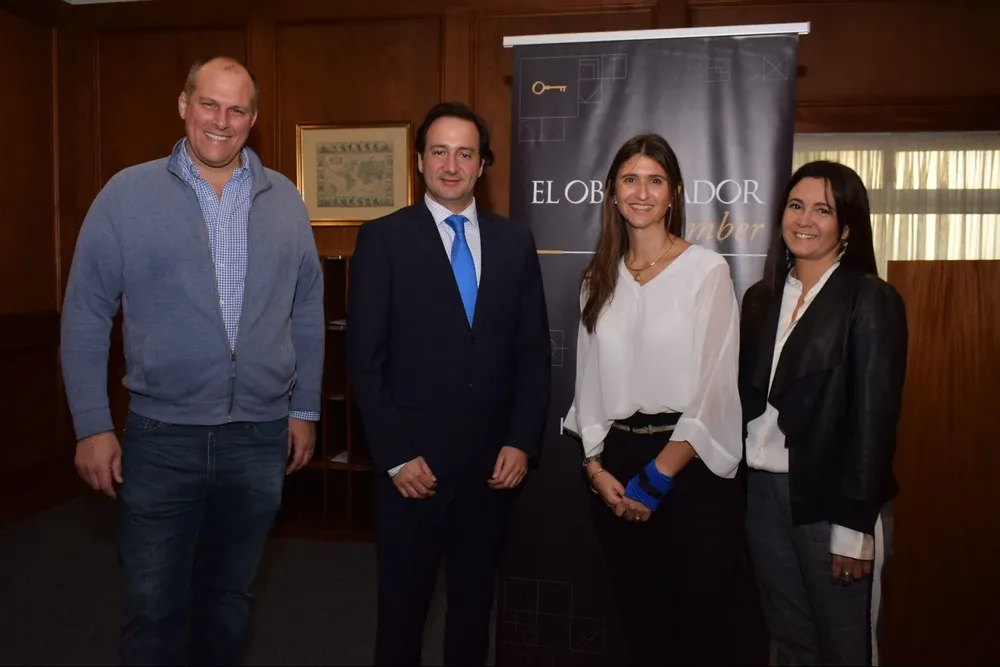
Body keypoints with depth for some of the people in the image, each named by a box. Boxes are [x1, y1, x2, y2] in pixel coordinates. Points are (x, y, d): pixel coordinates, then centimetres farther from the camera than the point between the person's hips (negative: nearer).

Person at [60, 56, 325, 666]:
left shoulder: (284, 200, 4)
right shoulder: (128, 193, -3)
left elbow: (307, 312, 7)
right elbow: (85, 315, -1)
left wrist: (305, 410, 6)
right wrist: (92, 425, -5)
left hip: (260, 438, 2)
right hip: (160, 438, -2)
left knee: (230, 600, 18)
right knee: (154, 610, 10)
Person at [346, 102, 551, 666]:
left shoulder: (516, 241, 6)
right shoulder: (383, 239, -3)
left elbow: (535, 351, 5)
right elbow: (366, 359, -6)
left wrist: (522, 443, -3)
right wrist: (395, 455, -11)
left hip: (494, 460, 3)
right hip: (414, 461, -2)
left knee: (475, 600, 17)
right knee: (403, 604, 13)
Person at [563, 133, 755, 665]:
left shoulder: (707, 269, -7)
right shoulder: (599, 278, 8)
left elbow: (715, 388, -11)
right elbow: (590, 383, 9)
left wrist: (655, 480, -11)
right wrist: (596, 468, -2)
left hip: (691, 469, -4)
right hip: (616, 469, 4)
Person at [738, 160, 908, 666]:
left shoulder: (871, 300, -8)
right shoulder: (761, 297, 9)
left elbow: (874, 418, -12)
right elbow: (747, 398, 10)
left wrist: (855, 526, -14)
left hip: (831, 499, -5)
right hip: (763, 491, 5)